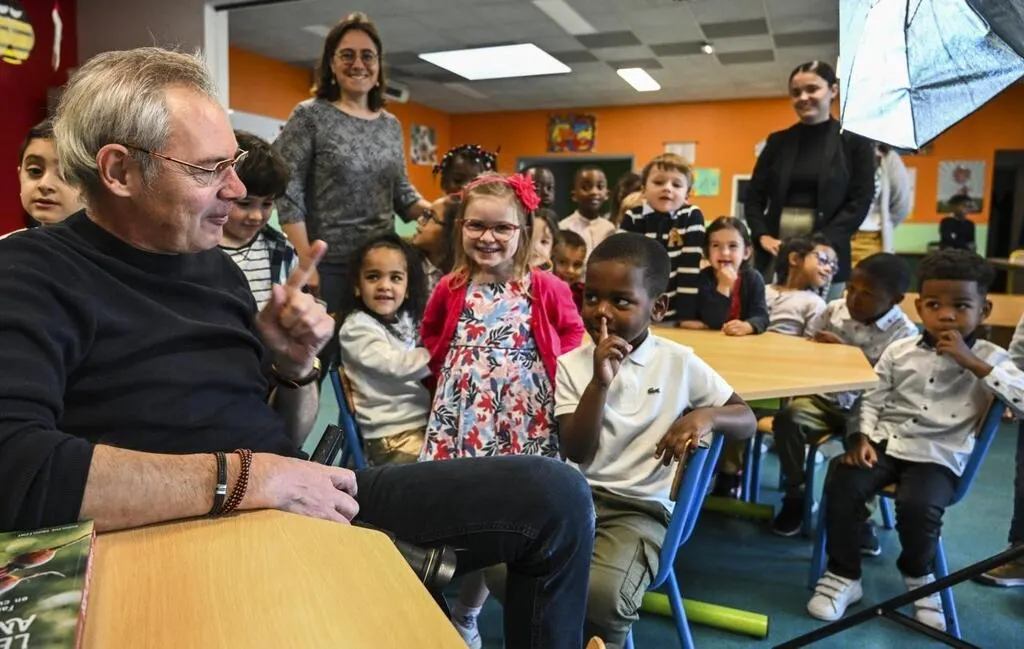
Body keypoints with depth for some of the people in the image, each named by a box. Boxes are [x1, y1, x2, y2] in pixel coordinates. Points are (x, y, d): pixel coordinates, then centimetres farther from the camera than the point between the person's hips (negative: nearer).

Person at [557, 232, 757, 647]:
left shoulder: (679, 362, 0)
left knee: (602, 592, -30)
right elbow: (576, 454, -6)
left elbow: (747, 420, 7)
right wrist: (599, 383, -20)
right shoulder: (571, 364, 1)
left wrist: (706, 415, -16)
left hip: (641, 508, -2)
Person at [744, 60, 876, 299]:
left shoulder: (855, 143, 4)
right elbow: (753, 196, 11)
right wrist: (762, 235, -6)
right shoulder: (777, 141, 12)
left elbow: (860, 203, -2)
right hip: (775, 249, 2)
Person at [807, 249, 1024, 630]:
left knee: (918, 507, -30)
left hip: (938, 457, -2)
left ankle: (918, 575, 7)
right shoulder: (900, 351, 6)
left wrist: (973, 363, -18)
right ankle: (843, 575, -1)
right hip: (884, 442, 3)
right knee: (842, 485, -24)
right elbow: (872, 400, 10)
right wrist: (862, 436, -8)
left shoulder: (989, 358, 1)